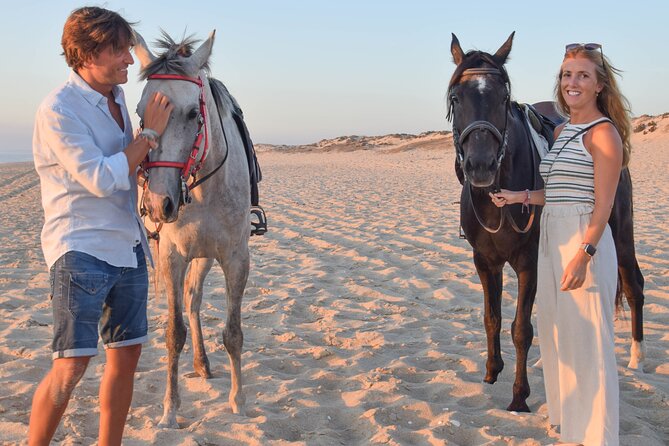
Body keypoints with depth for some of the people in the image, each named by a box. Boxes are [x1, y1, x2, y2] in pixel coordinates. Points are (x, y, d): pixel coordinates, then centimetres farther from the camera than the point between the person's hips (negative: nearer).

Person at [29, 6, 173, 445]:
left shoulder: (118, 98, 9)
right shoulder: (58, 109, -15)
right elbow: (101, 178, -20)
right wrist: (150, 132, -15)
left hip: (128, 247, 8)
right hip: (81, 249, -8)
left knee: (127, 352, 10)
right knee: (72, 364, -10)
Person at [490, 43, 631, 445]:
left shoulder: (603, 132, -11)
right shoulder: (562, 131, 14)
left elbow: (603, 204, -17)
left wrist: (584, 255, -23)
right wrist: (521, 197, 7)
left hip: (585, 242, -9)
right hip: (551, 241, 9)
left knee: (589, 342, 0)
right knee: (559, 336, 17)